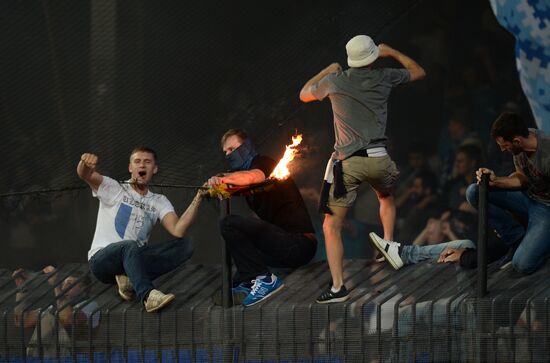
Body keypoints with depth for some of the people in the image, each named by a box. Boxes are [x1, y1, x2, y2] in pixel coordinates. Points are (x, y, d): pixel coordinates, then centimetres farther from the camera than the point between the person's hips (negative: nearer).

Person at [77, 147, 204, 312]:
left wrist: (197, 200, -19)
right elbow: (84, 174, -16)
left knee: (184, 246, -15)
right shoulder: (114, 189, 3)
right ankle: (148, 295, -54)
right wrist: (86, 162, -41)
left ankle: (130, 280, -24)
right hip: (101, 260, -4)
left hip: (133, 260, 4)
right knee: (130, 246, -38)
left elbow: (177, 231, -7)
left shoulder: (159, 202, 12)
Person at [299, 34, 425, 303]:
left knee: (331, 227, -1)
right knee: (386, 199, 38)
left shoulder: (335, 81, 4)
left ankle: (338, 286, -13)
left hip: (347, 162, -2)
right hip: (378, 160, 2)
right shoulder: (384, 78, 8)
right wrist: (392, 53, 36)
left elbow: (304, 94, 24)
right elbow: (418, 72, 27)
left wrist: (327, 71, 34)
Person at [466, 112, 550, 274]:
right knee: (474, 193, -6)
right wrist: (496, 181, -14)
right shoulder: (520, 144, -10)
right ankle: (518, 238, 3)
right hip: (527, 197, 8)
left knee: (522, 265, -24)